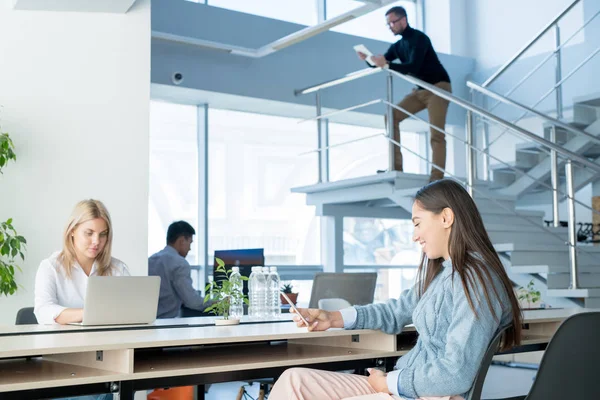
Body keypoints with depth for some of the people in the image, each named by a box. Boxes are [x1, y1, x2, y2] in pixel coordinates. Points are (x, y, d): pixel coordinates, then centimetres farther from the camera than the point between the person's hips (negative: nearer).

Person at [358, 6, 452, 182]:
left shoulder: (419, 38, -15)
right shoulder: (398, 45, 9)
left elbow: (413, 67, -27)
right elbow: (381, 64, 5)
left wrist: (387, 65, -36)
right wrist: (368, 59, -17)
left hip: (439, 87, -8)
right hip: (421, 90, 8)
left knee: (437, 133, -15)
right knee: (392, 116, -4)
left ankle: (436, 177, -17)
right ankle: (396, 166, -5)